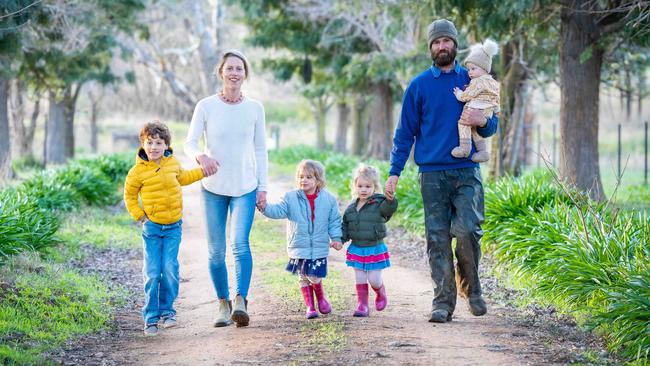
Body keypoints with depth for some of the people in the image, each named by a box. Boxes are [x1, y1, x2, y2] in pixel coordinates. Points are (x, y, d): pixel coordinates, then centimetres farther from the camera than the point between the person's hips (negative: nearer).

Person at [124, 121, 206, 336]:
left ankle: (167, 310, 12)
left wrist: (202, 172, 23)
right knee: (152, 273, -4)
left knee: (170, 270, -6)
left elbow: (182, 178, 26)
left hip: (173, 227, 2)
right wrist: (139, 216, -3)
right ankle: (150, 318, 5)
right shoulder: (138, 171, -9)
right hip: (152, 227, -2)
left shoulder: (172, 163, 3)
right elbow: (130, 196, 5)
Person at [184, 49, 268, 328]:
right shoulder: (206, 106, -3)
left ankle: (241, 302, -25)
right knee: (216, 251, 3)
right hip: (213, 188, 0)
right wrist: (201, 156, -26)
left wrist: (263, 187, 3)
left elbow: (260, 150, 8)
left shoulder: (255, 108, 2)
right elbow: (190, 143, -3)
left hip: (245, 188, 0)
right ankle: (223, 304, 17)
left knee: (240, 242, -20)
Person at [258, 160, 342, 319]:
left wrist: (336, 238, -3)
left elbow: (334, 221, 6)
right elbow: (278, 210, -13)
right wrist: (265, 207, -32)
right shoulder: (291, 197, -3)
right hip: (299, 247, 1)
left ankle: (321, 296, 25)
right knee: (303, 278, 9)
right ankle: (310, 306, 24)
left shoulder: (329, 199, -1)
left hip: (319, 248, -1)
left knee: (315, 277, -6)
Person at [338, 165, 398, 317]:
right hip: (357, 249, 4)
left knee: (374, 279, -1)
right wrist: (340, 240, 0)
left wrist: (390, 198, -51)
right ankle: (362, 305, 13)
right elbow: (345, 227, 13)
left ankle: (381, 294, 30)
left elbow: (390, 208, -30)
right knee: (360, 280, 6)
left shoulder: (379, 204, -9)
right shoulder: (351, 208, 5)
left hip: (375, 249, -4)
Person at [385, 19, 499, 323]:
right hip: (432, 173, 0)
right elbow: (405, 132, 8)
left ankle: (470, 287, 10)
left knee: (468, 230, -14)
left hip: (467, 171, 0)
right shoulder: (418, 85, 7)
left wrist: (482, 121, -10)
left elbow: (492, 126, 14)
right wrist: (394, 172, -1)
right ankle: (443, 301, 6)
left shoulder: (473, 81, 9)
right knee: (438, 238, 0)